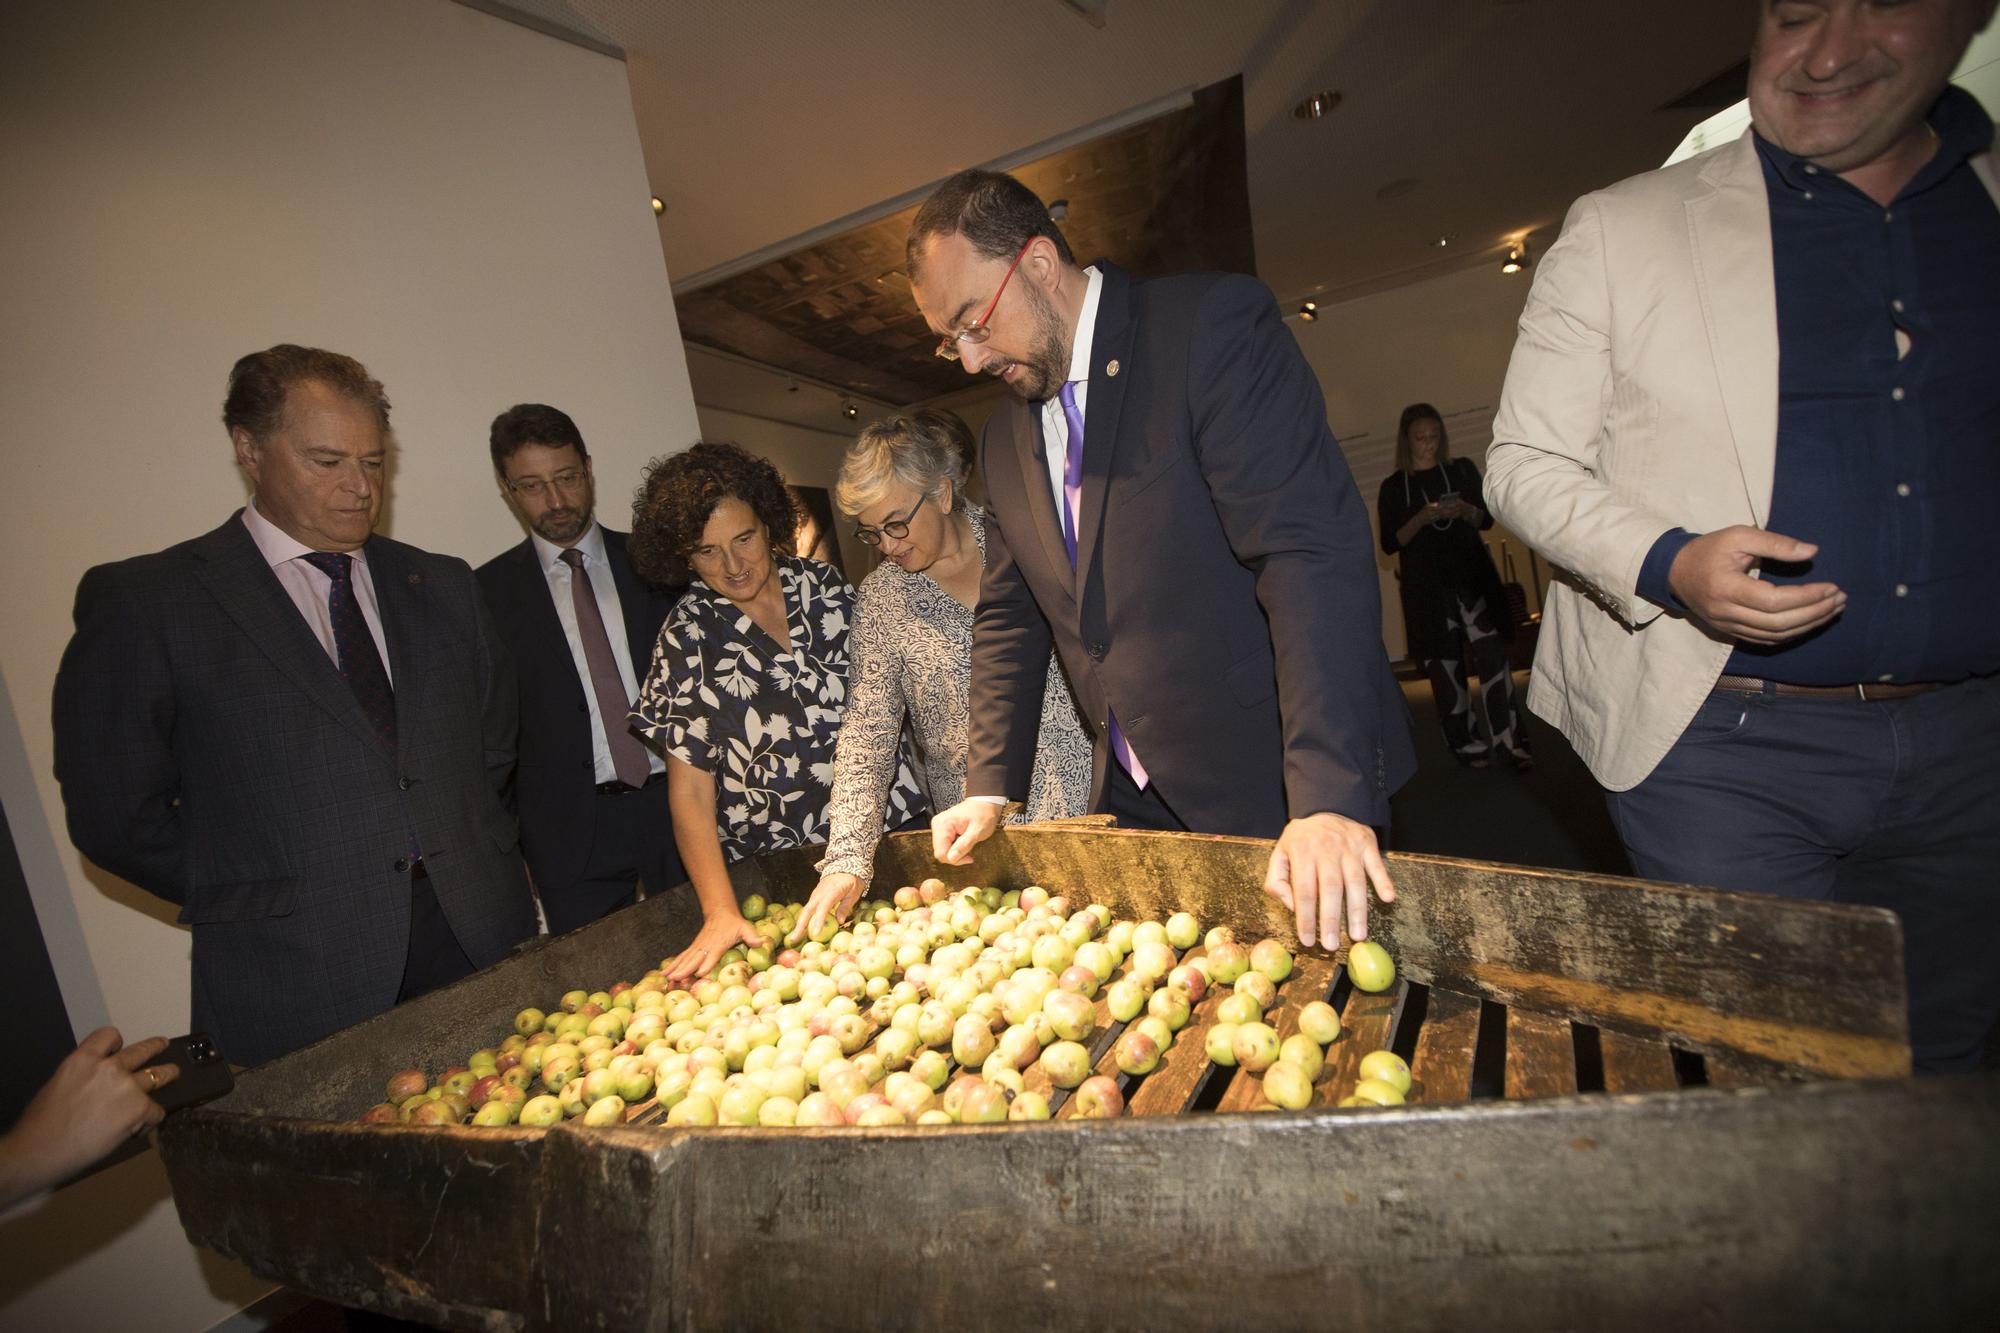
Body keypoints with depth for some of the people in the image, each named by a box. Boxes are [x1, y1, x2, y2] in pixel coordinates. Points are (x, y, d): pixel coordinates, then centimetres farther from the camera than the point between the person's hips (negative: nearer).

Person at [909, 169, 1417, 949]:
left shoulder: (1212, 324, -13)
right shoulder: (1004, 440, 9)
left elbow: (1313, 553, -23)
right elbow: (1010, 616, 14)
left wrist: (1329, 795, -30)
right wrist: (990, 787, 7)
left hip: (1277, 792, -6)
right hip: (1137, 798, 6)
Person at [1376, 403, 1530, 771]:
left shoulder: (1462, 469, 10)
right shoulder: (1393, 486, 6)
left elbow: (1486, 520, 10)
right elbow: (1390, 543, -1)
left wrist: (1464, 510, -12)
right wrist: (1421, 519, -17)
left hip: (1472, 576, 1)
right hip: (1427, 586, -1)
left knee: (1493, 658, -8)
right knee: (1445, 668, 0)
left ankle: (1509, 743, -3)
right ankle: (1469, 747, 9)